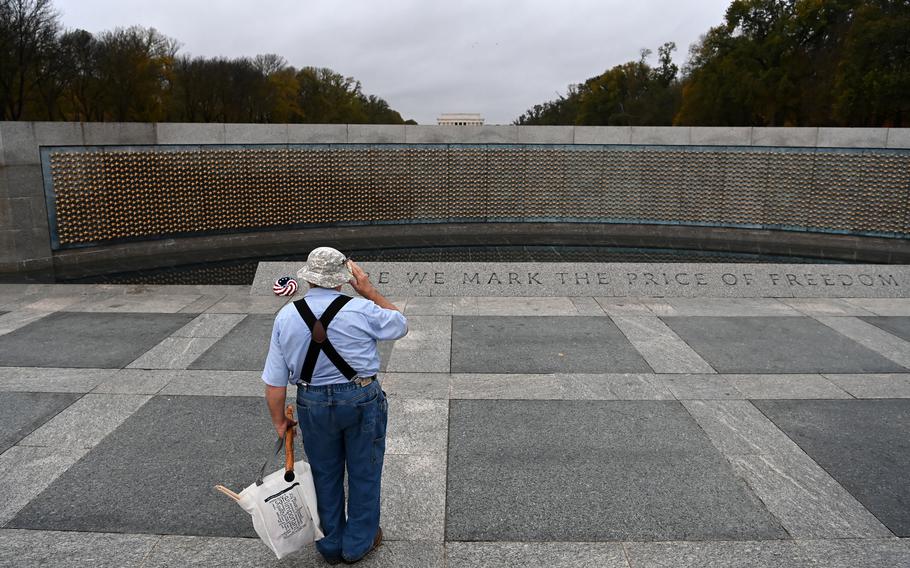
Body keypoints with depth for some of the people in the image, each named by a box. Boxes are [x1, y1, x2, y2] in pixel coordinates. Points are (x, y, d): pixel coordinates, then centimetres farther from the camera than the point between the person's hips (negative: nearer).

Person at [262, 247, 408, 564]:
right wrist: (368, 291, 2)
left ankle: (330, 546, 39)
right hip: (361, 400, -2)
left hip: (313, 404, 3)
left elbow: (274, 381, -6)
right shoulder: (361, 310, -16)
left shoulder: (286, 317, -8)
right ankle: (358, 544, 34)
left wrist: (279, 421, 6)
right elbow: (400, 325, 3)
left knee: (325, 475, 21)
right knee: (363, 473, 18)